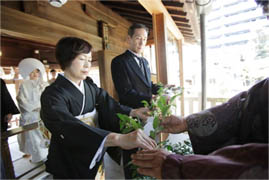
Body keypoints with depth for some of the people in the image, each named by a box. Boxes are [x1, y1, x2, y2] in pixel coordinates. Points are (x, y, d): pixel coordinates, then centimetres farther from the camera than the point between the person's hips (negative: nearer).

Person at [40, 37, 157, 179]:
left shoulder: (89, 85, -1)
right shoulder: (53, 95, -22)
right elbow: (70, 127, -38)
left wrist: (132, 112, -27)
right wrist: (119, 138, -51)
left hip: (94, 155, 5)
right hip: (70, 166, -5)